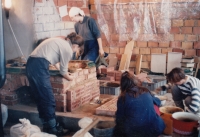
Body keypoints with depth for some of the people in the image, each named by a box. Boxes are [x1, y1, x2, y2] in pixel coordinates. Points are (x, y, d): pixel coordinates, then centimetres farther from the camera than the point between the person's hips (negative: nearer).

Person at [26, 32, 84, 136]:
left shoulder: (60, 41, 23)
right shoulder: (68, 49, -3)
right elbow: (63, 71, 4)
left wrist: (64, 72, 44)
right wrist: (69, 77, 25)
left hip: (31, 64, 10)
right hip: (39, 66, -10)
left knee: (40, 99, 16)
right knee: (48, 100, 1)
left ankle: (47, 126, 26)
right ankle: (52, 129, 11)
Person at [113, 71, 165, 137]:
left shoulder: (123, 98, -5)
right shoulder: (146, 92, 7)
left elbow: (119, 119, 1)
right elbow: (157, 101, 26)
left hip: (133, 132, -3)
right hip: (153, 129, 3)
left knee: (117, 130, 25)